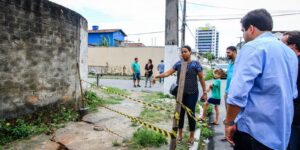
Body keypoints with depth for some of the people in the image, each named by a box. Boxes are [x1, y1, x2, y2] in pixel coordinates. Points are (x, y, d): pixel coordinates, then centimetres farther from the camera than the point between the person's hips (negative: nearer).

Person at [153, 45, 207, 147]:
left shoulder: (195, 64, -5)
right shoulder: (178, 64, 5)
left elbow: (201, 78, -2)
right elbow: (168, 72, 3)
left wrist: (204, 92, -2)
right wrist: (157, 76, -8)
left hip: (191, 94, -3)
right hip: (180, 93, 4)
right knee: (180, 113, 11)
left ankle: (191, 136, 23)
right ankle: (180, 134, 28)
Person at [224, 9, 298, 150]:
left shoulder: (252, 47, -15)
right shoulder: (290, 52, 12)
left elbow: (238, 92, -24)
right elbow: (293, 93, 21)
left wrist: (229, 122, -12)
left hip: (254, 130, -8)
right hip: (281, 131, 8)